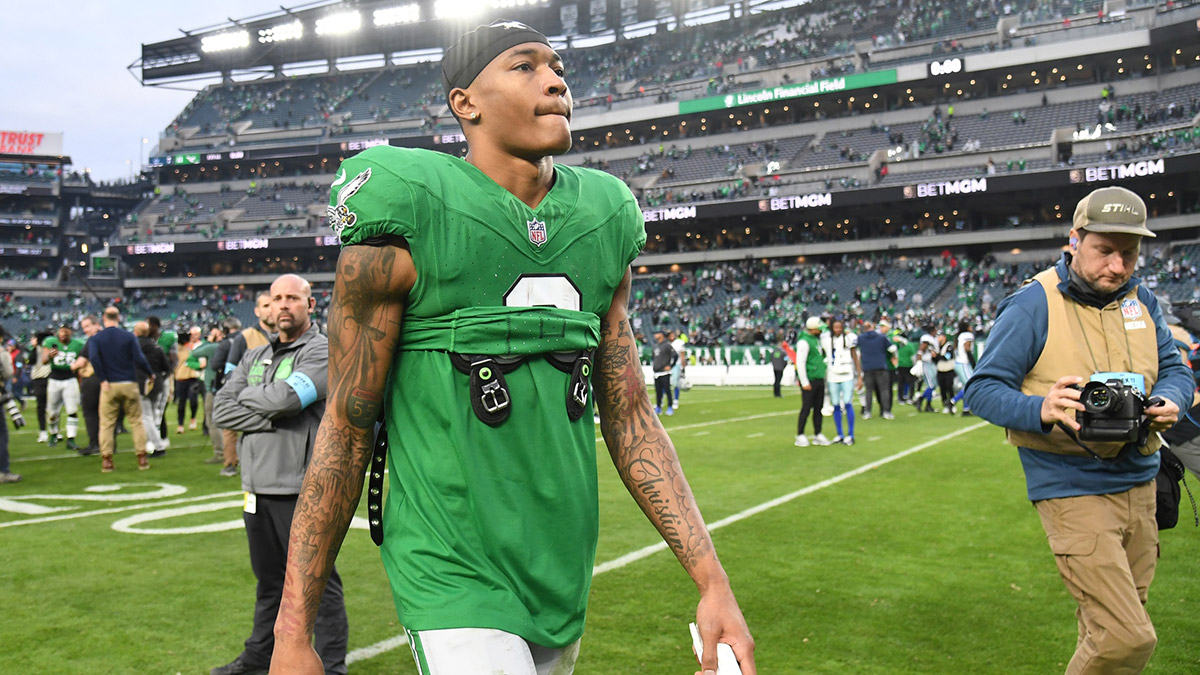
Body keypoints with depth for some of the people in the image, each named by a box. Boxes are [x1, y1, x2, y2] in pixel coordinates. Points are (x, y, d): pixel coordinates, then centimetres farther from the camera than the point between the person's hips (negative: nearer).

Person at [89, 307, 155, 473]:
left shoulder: (96, 338, 1)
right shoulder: (129, 336, -1)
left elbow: (93, 358, -15)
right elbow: (139, 359, -9)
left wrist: (103, 379, -10)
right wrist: (151, 374, 5)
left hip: (109, 386, 0)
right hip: (129, 385, 0)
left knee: (106, 423, 7)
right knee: (136, 422, 8)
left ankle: (106, 460, 3)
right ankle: (142, 458, 6)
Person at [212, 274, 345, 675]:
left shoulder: (322, 351, -6)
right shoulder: (254, 357, 15)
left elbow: (286, 397, -21)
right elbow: (221, 411, 5)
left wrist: (248, 395, -1)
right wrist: (271, 416, -10)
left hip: (301, 490, -7)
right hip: (257, 487, 7)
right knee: (268, 580, 21)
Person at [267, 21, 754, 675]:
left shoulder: (604, 223, 4)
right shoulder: (410, 217, -12)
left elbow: (629, 416, 7)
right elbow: (347, 429, -7)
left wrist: (712, 581, 2)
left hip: (563, 574, 6)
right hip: (456, 579, -5)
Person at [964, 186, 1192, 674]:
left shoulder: (1139, 299, 7)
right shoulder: (1033, 305, -13)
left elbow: (1174, 369, 14)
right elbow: (983, 390, -13)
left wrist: (1168, 400, -10)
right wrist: (1041, 410, -32)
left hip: (1138, 484, 7)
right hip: (1072, 490, -7)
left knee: (1114, 627, 18)